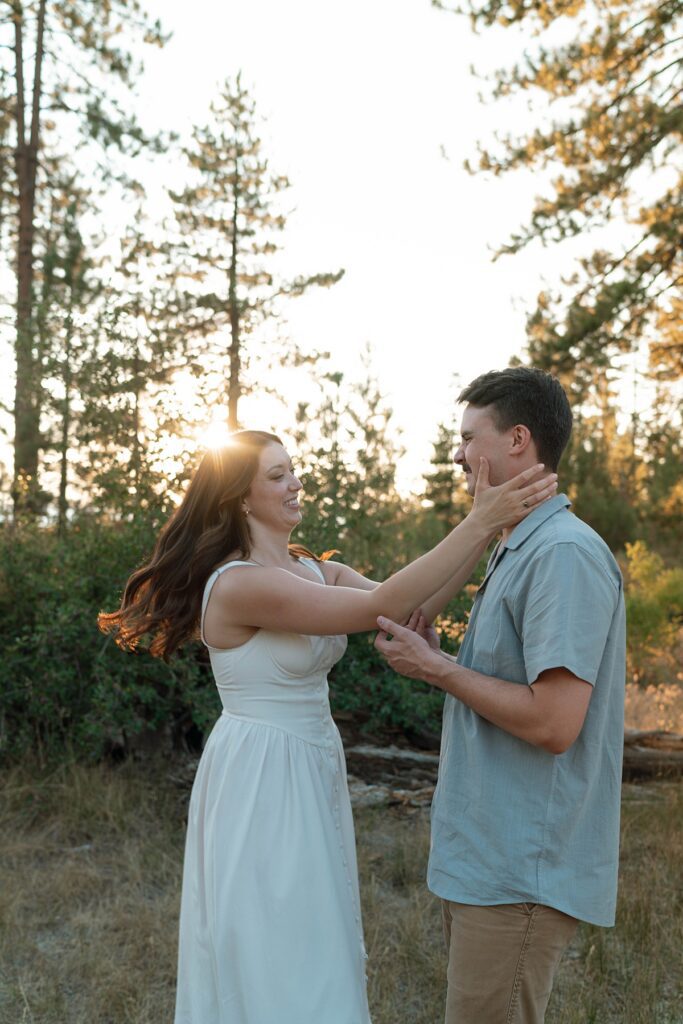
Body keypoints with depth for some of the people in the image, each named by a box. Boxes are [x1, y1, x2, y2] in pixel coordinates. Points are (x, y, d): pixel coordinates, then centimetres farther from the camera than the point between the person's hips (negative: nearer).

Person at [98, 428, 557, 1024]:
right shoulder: (238, 584, -21)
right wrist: (481, 522, -25)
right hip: (260, 777, -8)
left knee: (311, 948, 19)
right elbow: (384, 606, -26)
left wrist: (490, 524, -16)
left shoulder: (317, 573, 6)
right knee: (275, 955, 4)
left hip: (310, 772, 8)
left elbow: (409, 601, -6)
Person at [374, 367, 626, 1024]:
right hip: (486, 856, 10)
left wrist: (436, 669, -13)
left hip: (522, 870, -10)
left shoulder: (565, 554, -18)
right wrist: (431, 653, 4)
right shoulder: (513, 553, 14)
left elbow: (553, 722, -24)